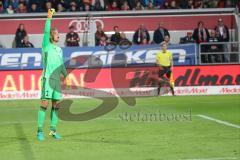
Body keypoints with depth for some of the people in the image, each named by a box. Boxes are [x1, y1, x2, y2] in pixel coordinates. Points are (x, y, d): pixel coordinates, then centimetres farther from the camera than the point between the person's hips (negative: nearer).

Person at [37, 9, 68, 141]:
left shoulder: (59, 50, 18)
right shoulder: (46, 46, 0)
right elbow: (46, 32, -14)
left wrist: (66, 75, 15)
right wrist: (49, 18, -19)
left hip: (57, 80, 6)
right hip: (47, 79, -6)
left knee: (56, 105, 5)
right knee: (44, 104, -8)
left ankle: (53, 130, 11)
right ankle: (40, 130, -6)